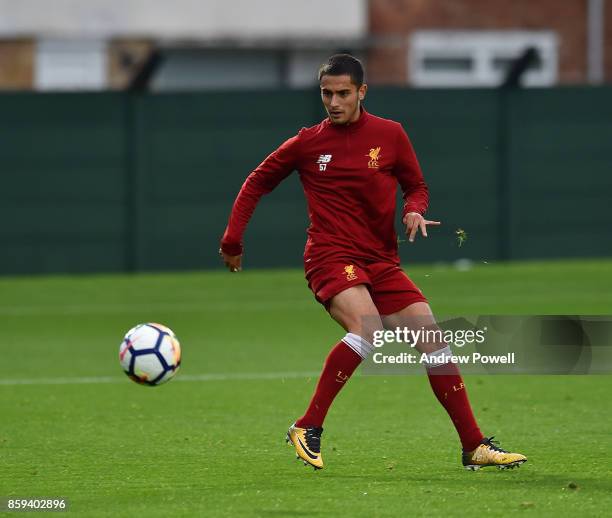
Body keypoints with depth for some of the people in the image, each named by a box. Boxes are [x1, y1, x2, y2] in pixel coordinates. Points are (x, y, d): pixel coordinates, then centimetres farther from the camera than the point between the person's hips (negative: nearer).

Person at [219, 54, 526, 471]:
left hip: (382, 262, 4)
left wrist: (414, 211, -7)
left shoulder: (390, 135, 5)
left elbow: (417, 186, 16)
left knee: (435, 342, -5)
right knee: (367, 328, -32)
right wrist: (233, 239, 11)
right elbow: (258, 183, 15)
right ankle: (308, 428, -23)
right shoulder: (308, 143, 3)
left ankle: (475, 446, 5)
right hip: (331, 257, -4)